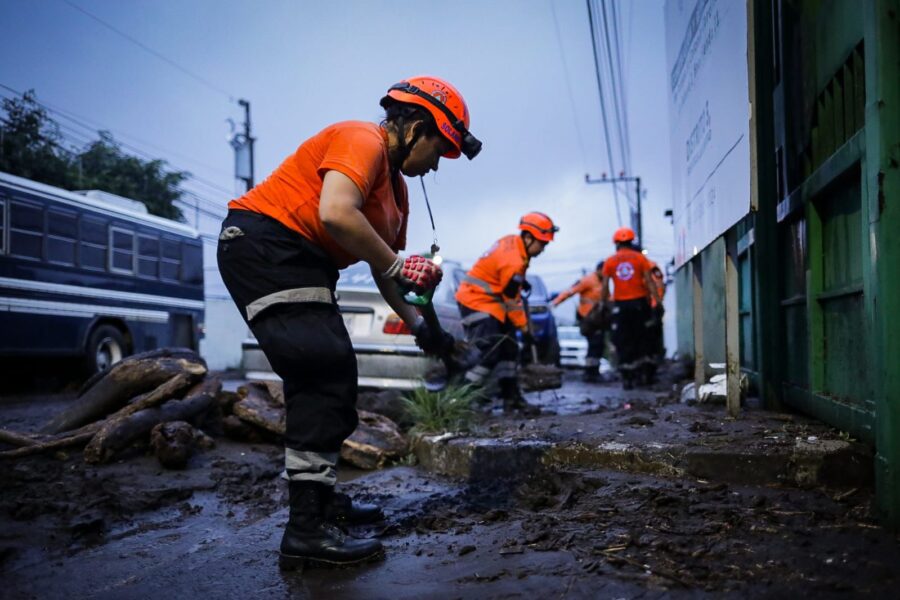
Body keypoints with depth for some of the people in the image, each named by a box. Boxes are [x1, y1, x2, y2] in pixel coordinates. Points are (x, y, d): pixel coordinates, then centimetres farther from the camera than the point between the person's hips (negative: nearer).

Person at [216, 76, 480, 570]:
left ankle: (319, 497, 26)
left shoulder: (396, 188, 19)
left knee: (325, 376, 14)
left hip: (298, 263, 11)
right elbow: (335, 213, -28)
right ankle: (306, 531, -16)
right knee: (327, 368, -17)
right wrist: (398, 265, -19)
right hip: (263, 244, -11)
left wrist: (420, 327, 15)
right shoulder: (362, 141, -10)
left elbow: (384, 271, 22)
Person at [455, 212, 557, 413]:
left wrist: (520, 281, 16)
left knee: (509, 349, 9)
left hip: (491, 301, 11)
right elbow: (512, 302, -19)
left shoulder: (512, 242, 3)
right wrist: (524, 329, -11)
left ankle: (511, 398, 14)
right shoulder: (512, 261, -25)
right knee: (490, 352, -19)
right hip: (477, 302, -11)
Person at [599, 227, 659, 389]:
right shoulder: (640, 258, 2)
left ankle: (627, 376, 3)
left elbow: (605, 286, 0)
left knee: (623, 341, 5)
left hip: (620, 304, 0)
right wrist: (657, 300, -3)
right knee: (643, 338, 15)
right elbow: (649, 281, -4)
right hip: (639, 301, 0)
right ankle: (644, 367, 7)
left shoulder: (609, 262, 4)